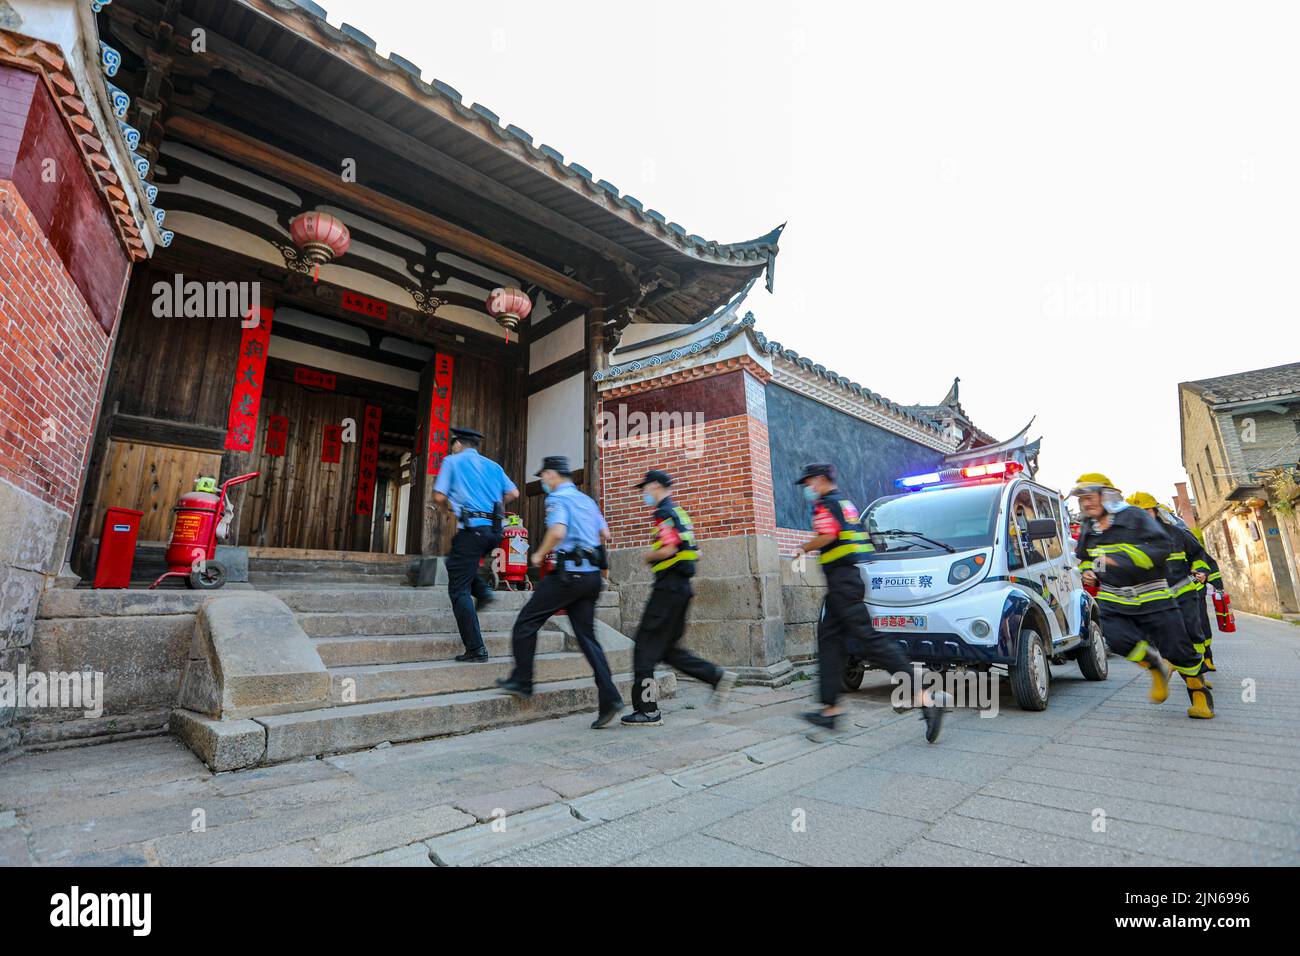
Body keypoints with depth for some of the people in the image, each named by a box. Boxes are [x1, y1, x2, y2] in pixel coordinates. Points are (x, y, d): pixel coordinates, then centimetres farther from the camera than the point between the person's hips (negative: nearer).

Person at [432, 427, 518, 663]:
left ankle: (476, 650, -3)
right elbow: (513, 493, 13)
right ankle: (482, 591, 9)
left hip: (472, 529, -6)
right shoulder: (493, 466, 18)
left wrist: (451, 507, 19)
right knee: (455, 561, 31)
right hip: (495, 530, 6)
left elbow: (439, 497, -2)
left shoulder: (452, 461, 5)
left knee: (459, 590, 1)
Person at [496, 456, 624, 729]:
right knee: (587, 637, 8)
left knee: (526, 622, 9)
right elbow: (605, 534, 21)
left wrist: (539, 555, -7)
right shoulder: (587, 500, 19)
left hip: (568, 573, -8)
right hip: (592, 576, 8)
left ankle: (521, 681, 15)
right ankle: (609, 699, 2)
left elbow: (557, 532, -22)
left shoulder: (557, 498, -6)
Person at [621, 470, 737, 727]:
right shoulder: (680, 513, 20)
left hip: (668, 586, -10)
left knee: (646, 646, -2)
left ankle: (647, 710, 4)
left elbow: (668, 549, -23)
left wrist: (649, 556, -4)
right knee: (667, 648, 14)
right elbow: (696, 554, 21)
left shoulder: (663, 513, -10)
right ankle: (718, 676, 10)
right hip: (682, 586, 10)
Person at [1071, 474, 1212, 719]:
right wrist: (1087, 572, 2)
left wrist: (1121, 558, -32)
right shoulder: (1087, 529, 8)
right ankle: (1157, 667, 10)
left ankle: (1198, 691, 30)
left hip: (1152, 598, -3)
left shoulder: (1134, 517, -10)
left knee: (1177, 647, 2)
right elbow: (1083, 558, 24)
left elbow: (1162, 547, -21)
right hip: (1113, 602, 4)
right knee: (1118, 638, -20)